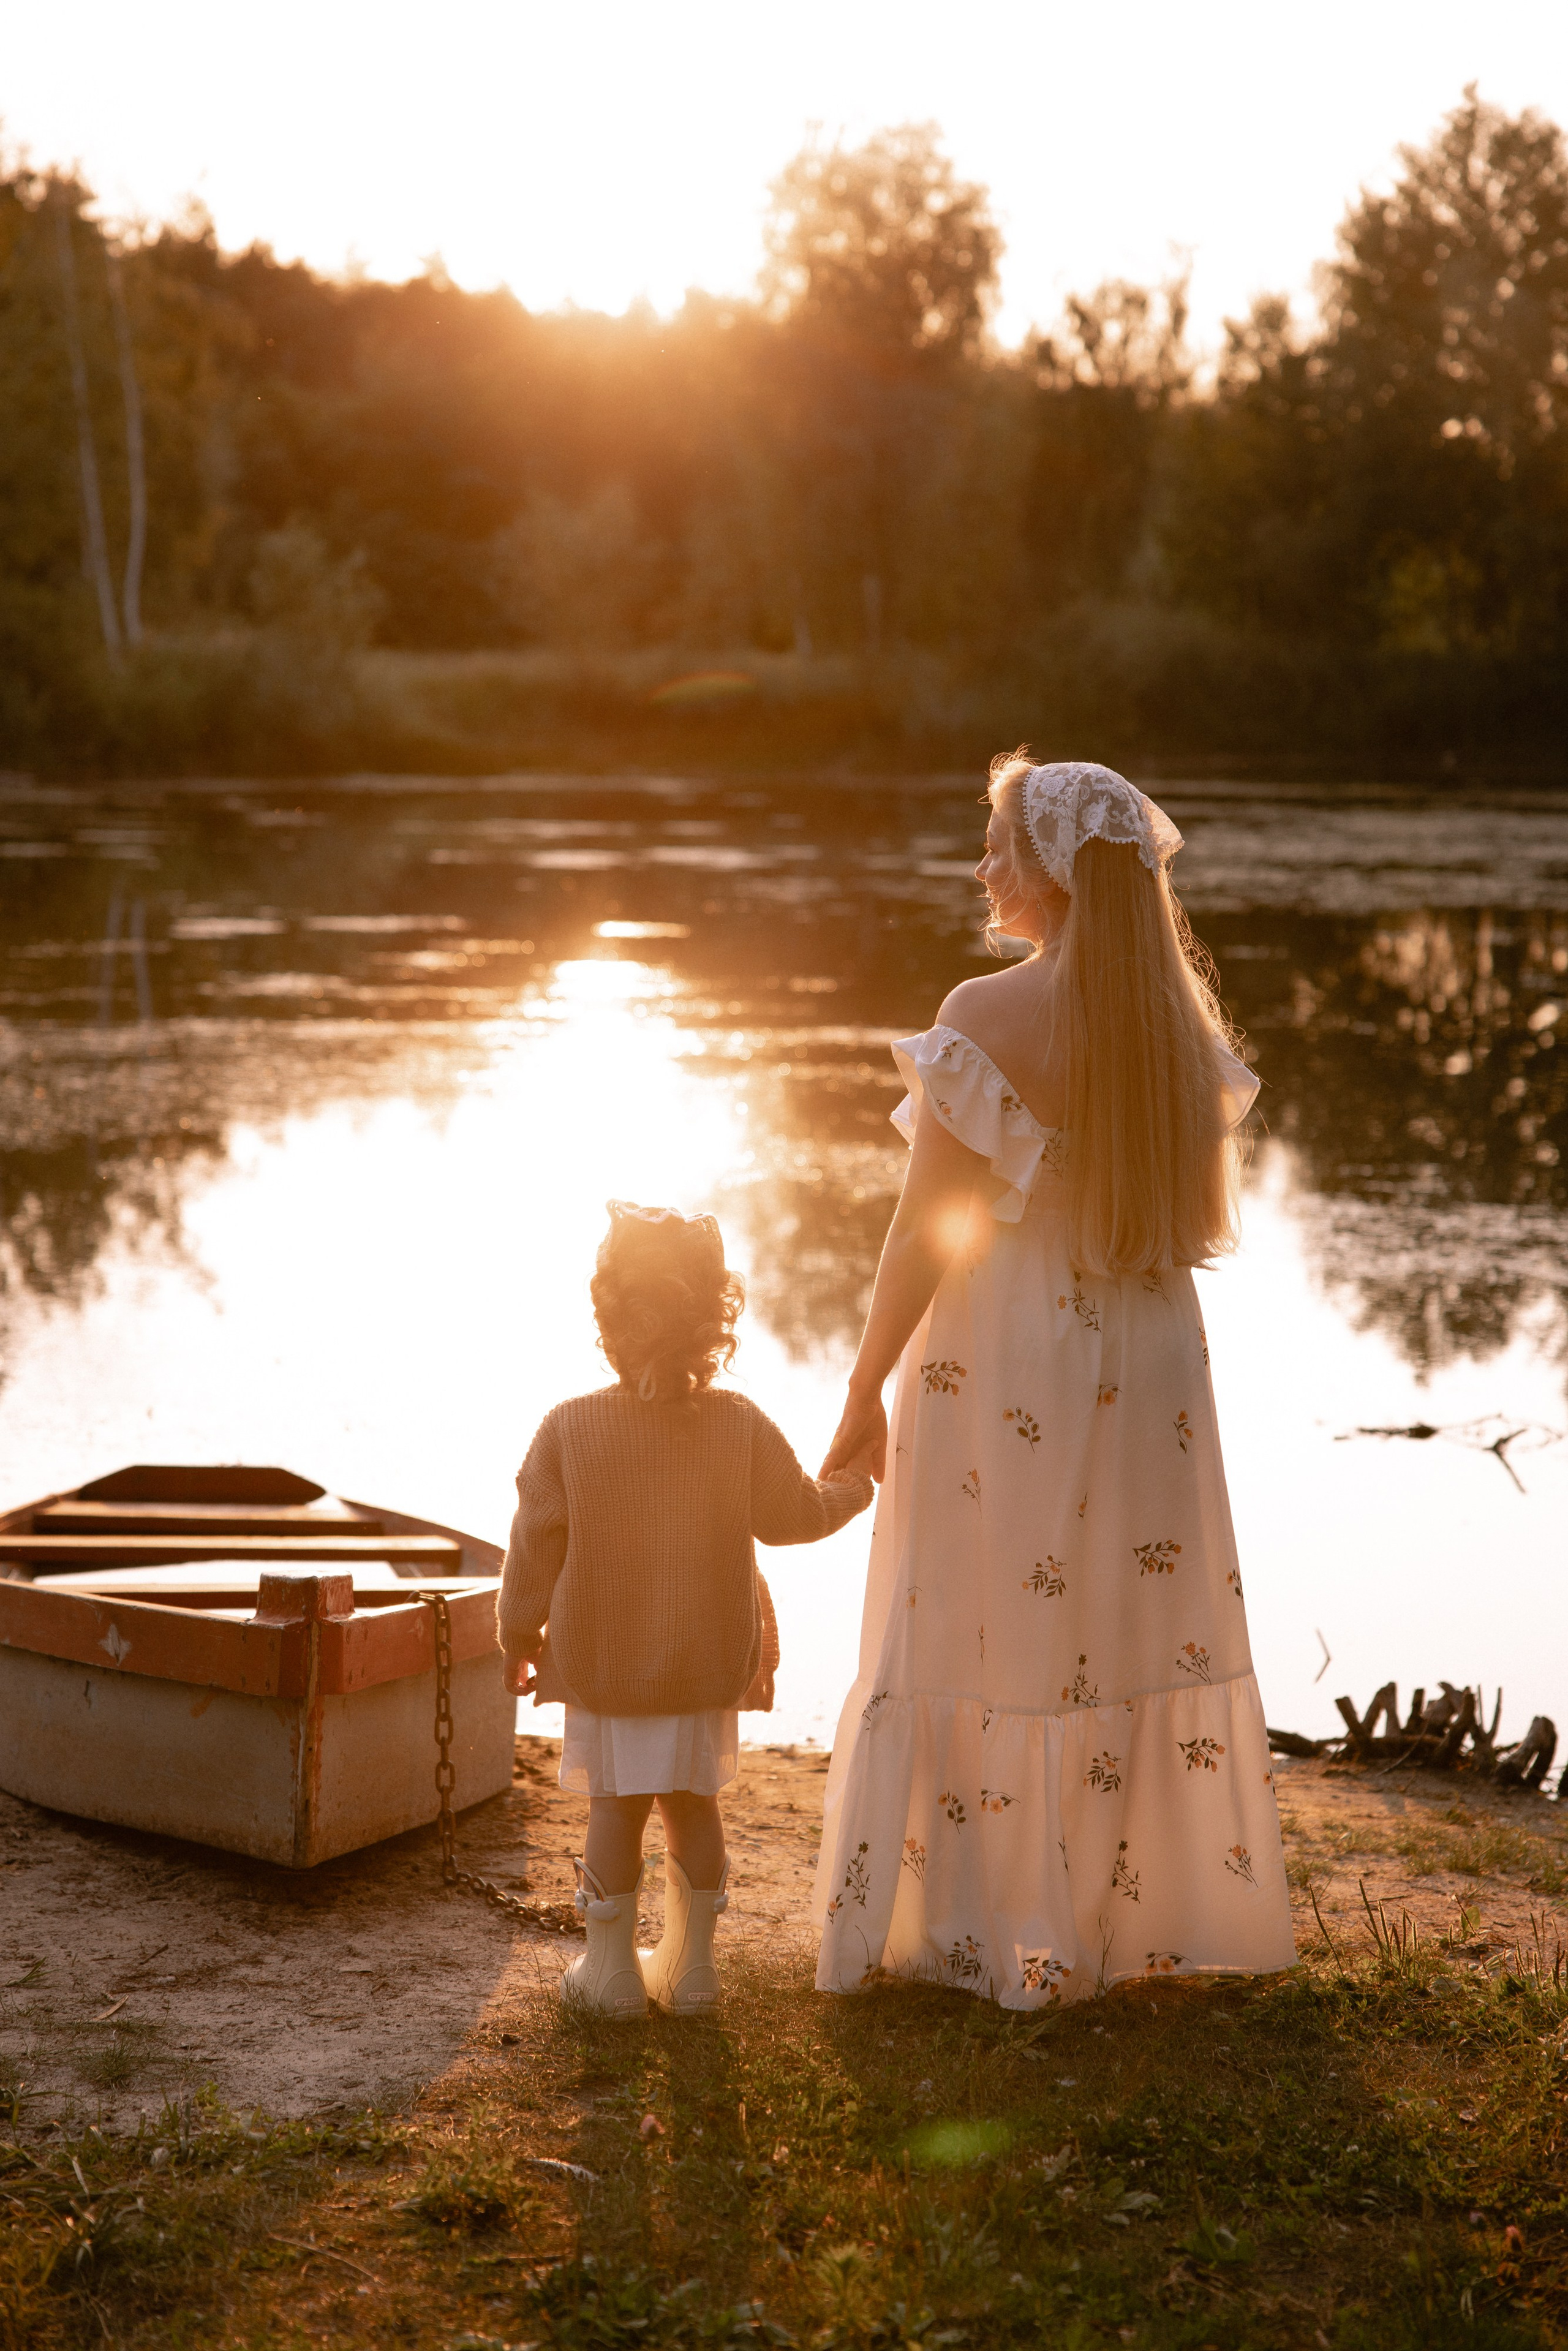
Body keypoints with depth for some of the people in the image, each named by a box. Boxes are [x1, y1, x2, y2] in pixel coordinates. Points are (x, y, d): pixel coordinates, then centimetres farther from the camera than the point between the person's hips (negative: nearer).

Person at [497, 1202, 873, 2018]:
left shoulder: (569, 1429, -14)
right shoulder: (742, 1427, -10)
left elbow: (536, 1544, -6)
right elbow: (793, 1515, 3)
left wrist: (519, 1635, 9)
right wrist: (850, 1487, 24)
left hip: (600, 1666, -2)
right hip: (707, 1666, 2)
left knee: (614, 1808, 8)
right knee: (693, 1804, 14)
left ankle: (611, 1969, 16)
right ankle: (690, 1964, 23)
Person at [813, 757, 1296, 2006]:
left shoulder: (990, 1016, -15)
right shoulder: (1188, 1019, 2)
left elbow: (925, 1230, -14)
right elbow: (1209, 1217, 9)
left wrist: (866, 1389, -5)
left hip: (1002, 1366, -5)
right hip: (1150, 1370, 5)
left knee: (982, 1642, 6)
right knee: (1139, 1636, 14)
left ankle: (980, 1930, 14)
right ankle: (1144, 1917, 23)